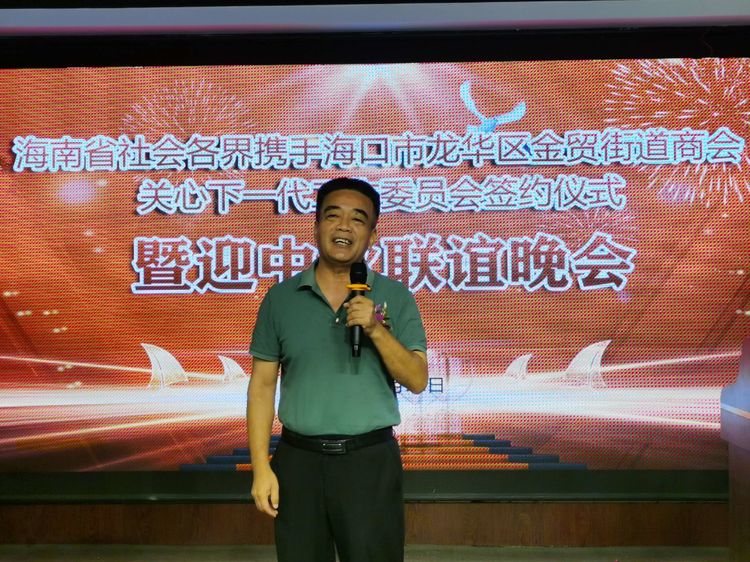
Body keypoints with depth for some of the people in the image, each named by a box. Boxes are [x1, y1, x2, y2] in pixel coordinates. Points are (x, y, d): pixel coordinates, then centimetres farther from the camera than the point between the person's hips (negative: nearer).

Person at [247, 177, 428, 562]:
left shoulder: (395, 297, 1)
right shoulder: (281, 298, 2)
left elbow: (417, 381, -3)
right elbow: (262, 385, 3)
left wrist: (376, 330, -17)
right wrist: (261, 466, -3)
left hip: (371, 459, -1)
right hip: (298, 459, 1)